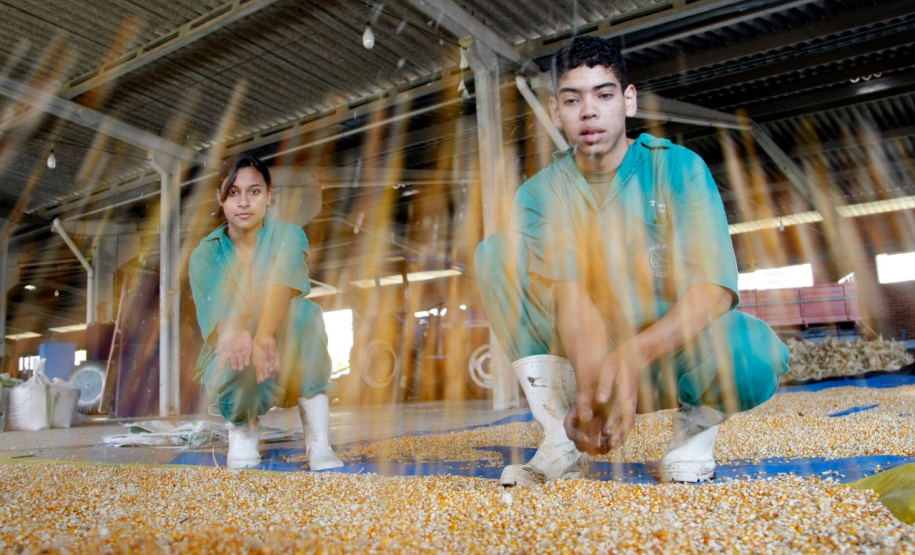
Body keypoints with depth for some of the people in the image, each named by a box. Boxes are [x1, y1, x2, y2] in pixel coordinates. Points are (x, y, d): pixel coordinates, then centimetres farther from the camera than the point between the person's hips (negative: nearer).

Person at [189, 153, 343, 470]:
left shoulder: (288, 237, -10)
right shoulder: (205, 254, -6)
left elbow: (283, 287, -31)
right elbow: (214, 307, -24)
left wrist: (264, 336, -52)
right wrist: (239, 334, -49)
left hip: (288, 361, 0)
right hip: (231, 352, 0)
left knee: (303, 310, -32)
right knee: (233, 365, -36)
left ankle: (318, 440, -28)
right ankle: (242, 426, 2)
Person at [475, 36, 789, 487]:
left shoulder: (678, 168, -9)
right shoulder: (540, 194, -4)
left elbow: (713, 290, -21)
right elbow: (571, 295, -20)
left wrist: (635, 354, -40)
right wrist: (591, 378, -41)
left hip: (672, 347, -2)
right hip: (588, 355, 3)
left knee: (755, 354, -37)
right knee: (496, 253, -17)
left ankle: (697, 423, 0)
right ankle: (562, 440, -16)